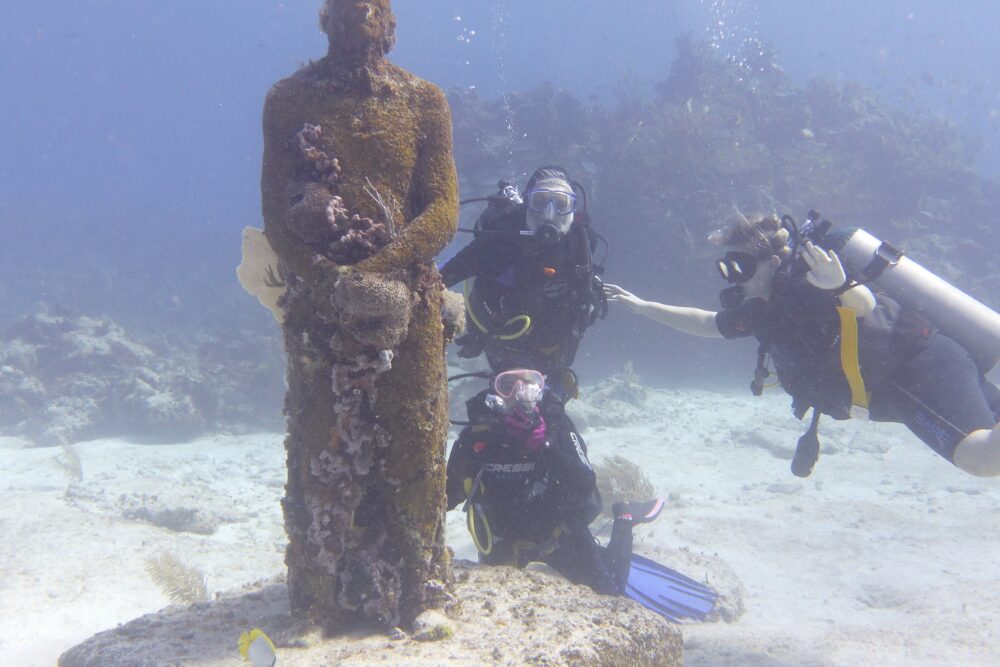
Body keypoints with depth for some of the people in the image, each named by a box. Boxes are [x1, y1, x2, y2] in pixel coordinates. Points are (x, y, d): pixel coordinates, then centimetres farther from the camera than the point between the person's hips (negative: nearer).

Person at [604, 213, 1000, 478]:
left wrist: (841, 285, -55)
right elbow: (706, 324, 27)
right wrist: (641, 306, 29)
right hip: (894, 389, 9)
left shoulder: (801, 279, -16)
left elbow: (865, 305, -33)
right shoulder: (761, 311, 13)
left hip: (923, 365, -9)